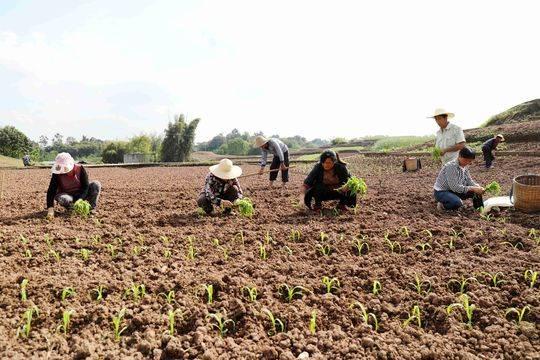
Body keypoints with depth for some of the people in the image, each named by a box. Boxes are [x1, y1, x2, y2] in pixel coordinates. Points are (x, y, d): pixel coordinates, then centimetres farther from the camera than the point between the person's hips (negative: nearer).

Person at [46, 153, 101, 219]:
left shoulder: (80, 169, -17)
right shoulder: (57, 174, -18)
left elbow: (85, 186, -18)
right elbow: (51, 191, -21)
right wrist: (50, 209, -33)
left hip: (81, 195, 1)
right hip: (67, 195, -1)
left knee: (96, 184, -24)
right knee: (61, 199, -38)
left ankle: (92, 208, -11)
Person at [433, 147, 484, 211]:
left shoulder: (465, 166, 0)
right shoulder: (451, 166, -28)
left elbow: (469, 180, 6)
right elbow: (454, 187, -32)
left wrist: (477, 187, -16)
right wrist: (472, 188, -31)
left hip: (454, 190, 9)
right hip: (441, 192, -9)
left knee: (476, 191, -2)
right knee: (457, 203, -36)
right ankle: (442, 205, -7)